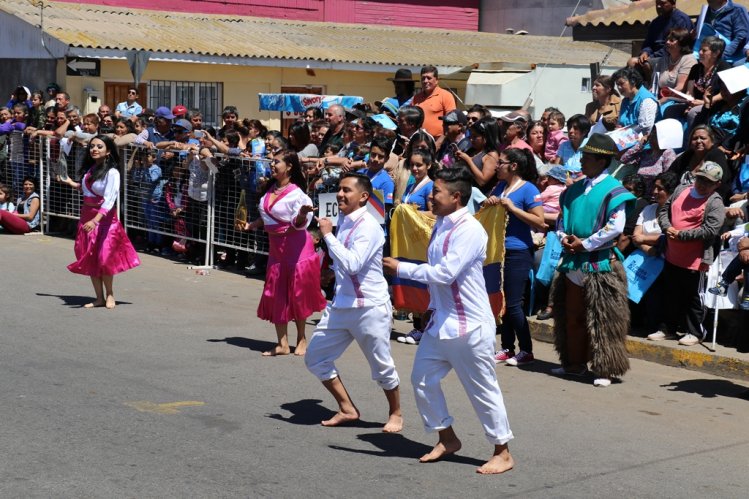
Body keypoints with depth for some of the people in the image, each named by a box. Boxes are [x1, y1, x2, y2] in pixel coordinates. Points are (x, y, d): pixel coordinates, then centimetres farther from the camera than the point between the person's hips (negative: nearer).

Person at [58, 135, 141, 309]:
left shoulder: (112, 172, -16)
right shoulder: (91, 169, 8)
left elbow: (109, 200, -25)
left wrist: (95, 220, -34)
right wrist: (71, 183, 20)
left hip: (104, 218, -7)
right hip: (86, 215, 7)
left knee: (104, 258, -4)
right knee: (89, 259, 7)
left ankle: (109, 295, 18)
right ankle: (99, 298, 16)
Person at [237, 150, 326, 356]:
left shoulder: (295, 193, -15)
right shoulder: (270, 190, 8)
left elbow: (299, 224, -19)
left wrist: (303, 214, -39)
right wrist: (250, 225, 15)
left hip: (296, 248, -8)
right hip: (276, 248, 8)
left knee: (297, 294, 2)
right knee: (275, 296, 4)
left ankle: (301, 339, 19)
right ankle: (282, 343, 9)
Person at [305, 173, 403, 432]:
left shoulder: (368, 226, -18)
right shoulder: (342, 219, 6)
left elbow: (352, 265, -31)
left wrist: (328, 235, -25)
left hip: (370, 309, -8)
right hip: (340, 306, 8)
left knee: (382, 368, 5)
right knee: (315, 358, 7)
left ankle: (395, 414, 29)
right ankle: (347, 409, 21)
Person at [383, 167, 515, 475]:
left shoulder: (469, 230, -20)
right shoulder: (441, 225, 9)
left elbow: (444, 273, -26)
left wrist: (401, 269, -19)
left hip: (469, 326, -9)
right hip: (441, 322, 9)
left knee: (482, 390, 1)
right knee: (423, 379, 12)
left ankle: (502, 453, 16)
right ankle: (447, 439, 29)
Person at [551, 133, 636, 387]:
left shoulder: (613, 190, -9)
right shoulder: (575, 188, 12)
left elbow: (616, 227, -17)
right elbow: (563, 217, 20)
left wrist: (584, 244, -15)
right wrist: (564, 238, -1)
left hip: (600, 264, -7)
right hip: (572, 261, 7)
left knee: (602, 320, -3)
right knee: (572, 316, 14)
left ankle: (604, 370, 2)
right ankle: (575, 363, 26)